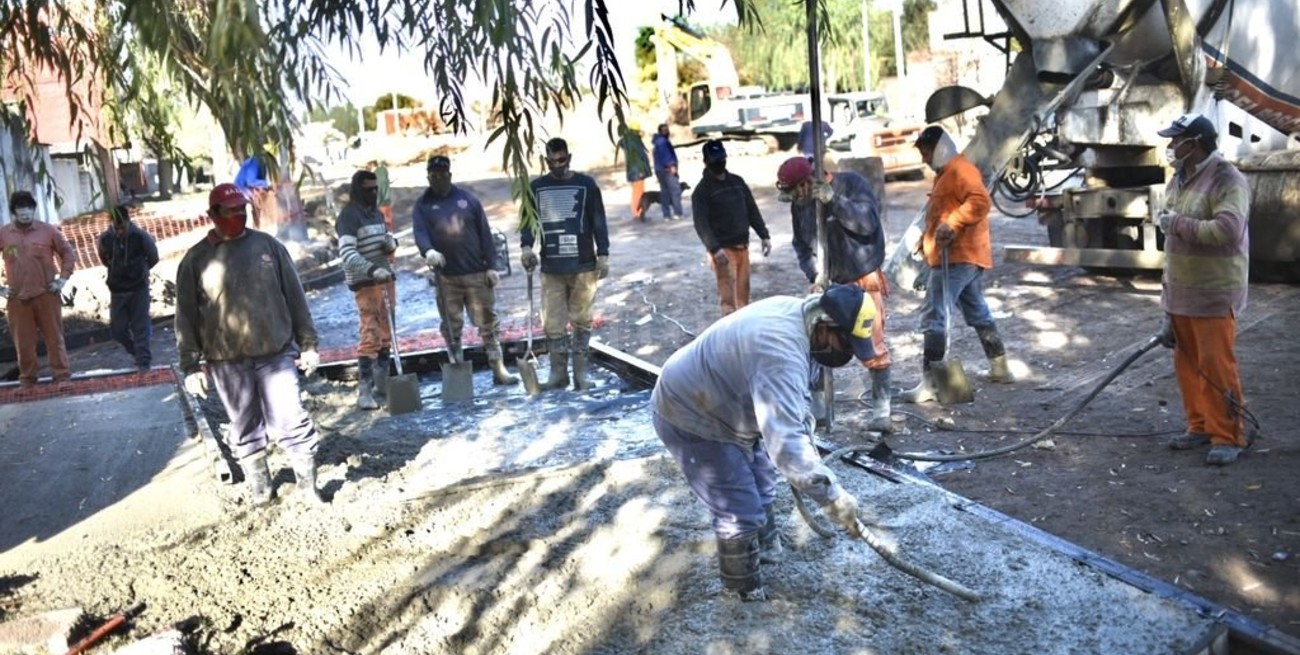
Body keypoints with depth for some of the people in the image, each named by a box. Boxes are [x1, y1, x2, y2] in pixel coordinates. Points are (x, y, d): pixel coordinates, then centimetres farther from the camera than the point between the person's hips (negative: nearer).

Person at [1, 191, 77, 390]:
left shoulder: (47, 230, 0)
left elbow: (68, 253, 8)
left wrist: (62, 279, 0)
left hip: (46, 294, -1)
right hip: (17, 298, 1)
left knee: (54, 337, 2)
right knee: (23, 341, 6)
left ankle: (62, 376, 7)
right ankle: (27, 379, 17)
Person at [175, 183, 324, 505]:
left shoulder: (268, 245, 3)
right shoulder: (196, 259, 1)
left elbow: (294, 297, 6)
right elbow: (186, 317, 3)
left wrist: (308, 342, 4)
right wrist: (191, 366, 0)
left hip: (275, 353, 0)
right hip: (227, 361, 0)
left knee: (291, 421, 0)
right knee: (245, 429, 11)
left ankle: (308, 485, 12)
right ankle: (259, 487, 25)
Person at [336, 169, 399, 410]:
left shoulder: (377, 213, 15)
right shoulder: (349, 216, -10)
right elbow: (346, 252, -21)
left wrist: (391, 242, -4)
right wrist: (372, 270, -35)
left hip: (386, 279, 8)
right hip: (365, 283, -8)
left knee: (386, 333, 10)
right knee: (370, 335, -12)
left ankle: (382, 383, 19)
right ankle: (364, 390, -9)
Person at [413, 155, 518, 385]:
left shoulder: (468, 199, 7)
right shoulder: (423, 205, 6)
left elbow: (485, 234, 5)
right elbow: (420, 233, -10)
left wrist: (491, 266, -1)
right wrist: (429, 251, -32)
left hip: (477, 274, 0)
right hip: (446, 277, 0)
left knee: (488, 323, 1)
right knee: (451, 327, 7)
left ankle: (499, 370, 5)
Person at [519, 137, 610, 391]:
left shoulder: (586, 185, 3)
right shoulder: (536, 187, 8)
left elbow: (598, 222, 4)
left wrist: (603, 254, -3)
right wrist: (526, 246, -11)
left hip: (583, 265, -1)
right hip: (551, 268, 1)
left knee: (581, 321, 6)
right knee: (553, 324, 0)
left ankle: (581, 372, 15)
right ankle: (558, 373, 11)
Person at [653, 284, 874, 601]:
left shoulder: (797, 312, -6)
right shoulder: (780, 353, -38)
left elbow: (793, 397, 12)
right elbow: (784, 440, -46)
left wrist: (807, 439, 6)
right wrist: (832, 496, -43)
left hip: (720, 405, 10)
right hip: (692, 418, -10)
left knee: (761, 485, 25)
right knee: (741, 512, -4)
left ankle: (768, 550, 48)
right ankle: (748, 595, 17)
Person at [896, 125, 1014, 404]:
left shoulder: (960, 169, -11)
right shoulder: (945, 173, 21)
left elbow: (980, 201, -25)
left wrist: (952, 224, -31)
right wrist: (925, 238, 15)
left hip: (957, 257, -11)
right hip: (967, 257, 11)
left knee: (933, 317, -14)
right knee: (978, 313, 21)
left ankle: (929, 384, -16)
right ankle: (1000, 368, 33)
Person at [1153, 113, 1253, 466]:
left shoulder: (1227, 180, -15)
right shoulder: (1178, 181, 12)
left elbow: (1228, 229, -30)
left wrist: (1179, 223, -19)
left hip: (1213, 295, -8)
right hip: (1179, 293, 8)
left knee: (1216, 366, -5)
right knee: (1187, 364, 13)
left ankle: (1229, 436, 6)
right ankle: (1200, 426, 26)